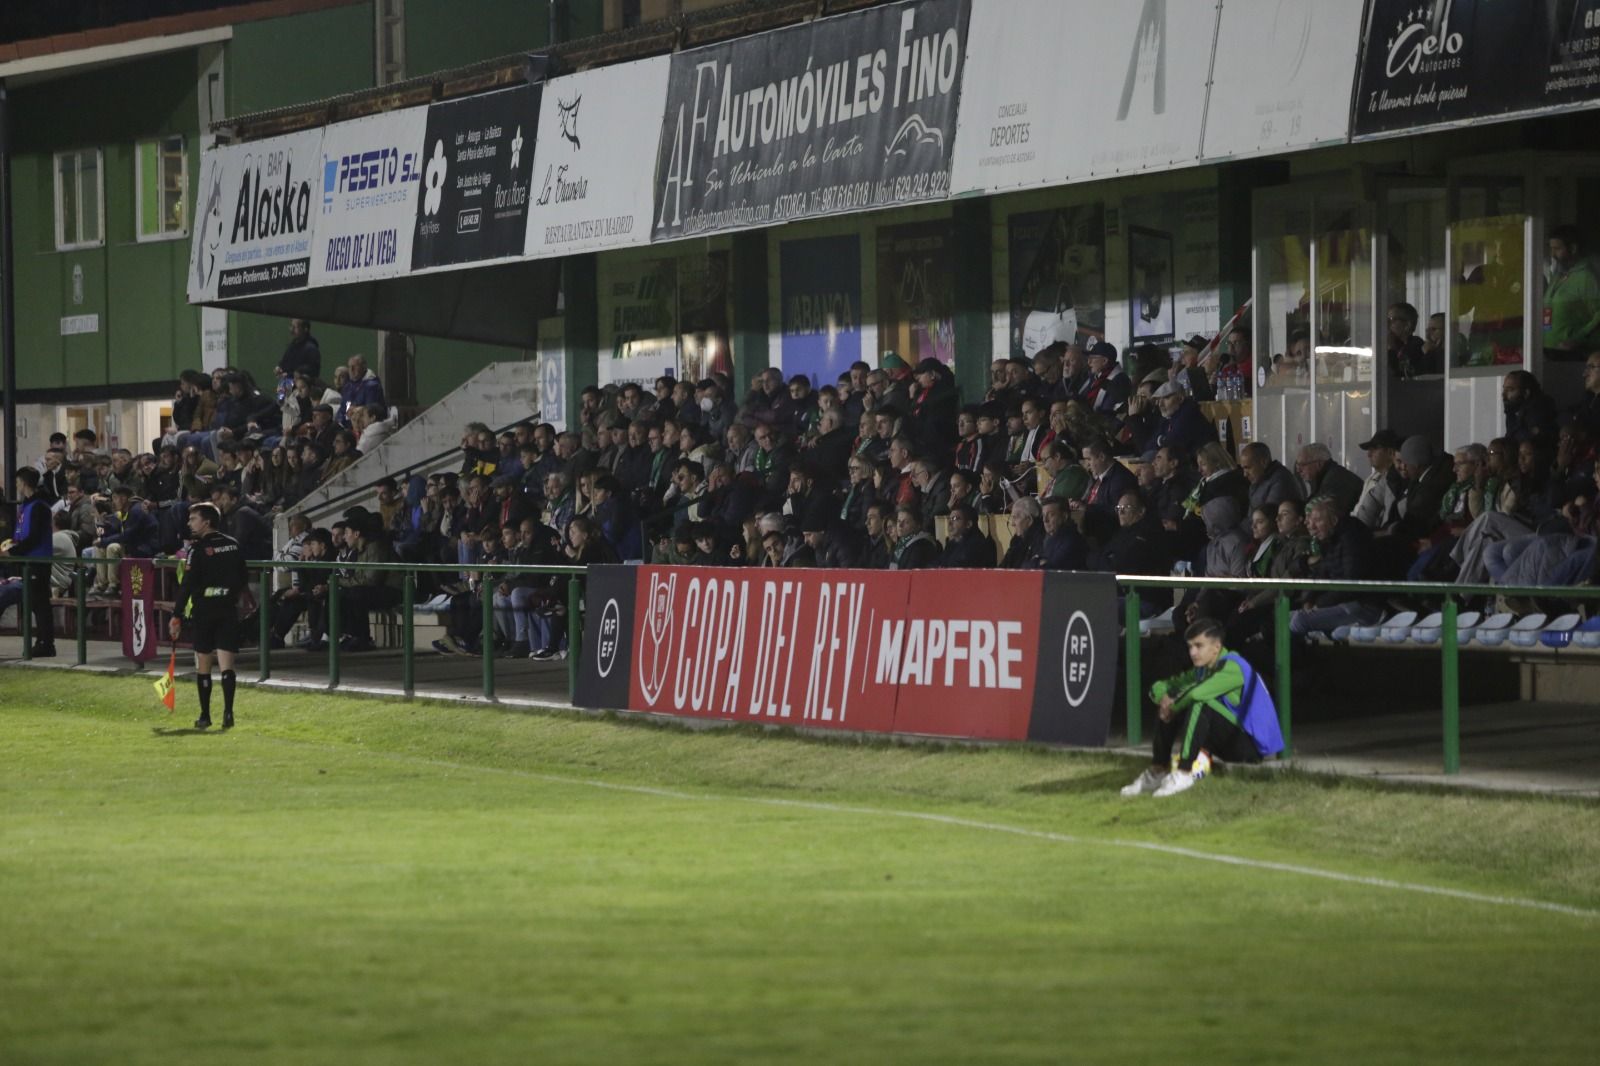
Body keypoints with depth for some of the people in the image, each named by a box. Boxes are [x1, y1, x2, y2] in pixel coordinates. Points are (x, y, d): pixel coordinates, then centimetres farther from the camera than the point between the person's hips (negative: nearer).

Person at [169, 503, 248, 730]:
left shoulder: (199, 549, -9)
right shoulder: (233, 545, 7)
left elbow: (187, 585, -12)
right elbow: (244, 580, 13)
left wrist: (177, 616, -10)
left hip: (203, 610, -3)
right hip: (228, 611, 4)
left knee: (203, 666, 8)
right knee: (226, 664, -2)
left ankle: (205, 715, 11)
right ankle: (228, 712, -17)